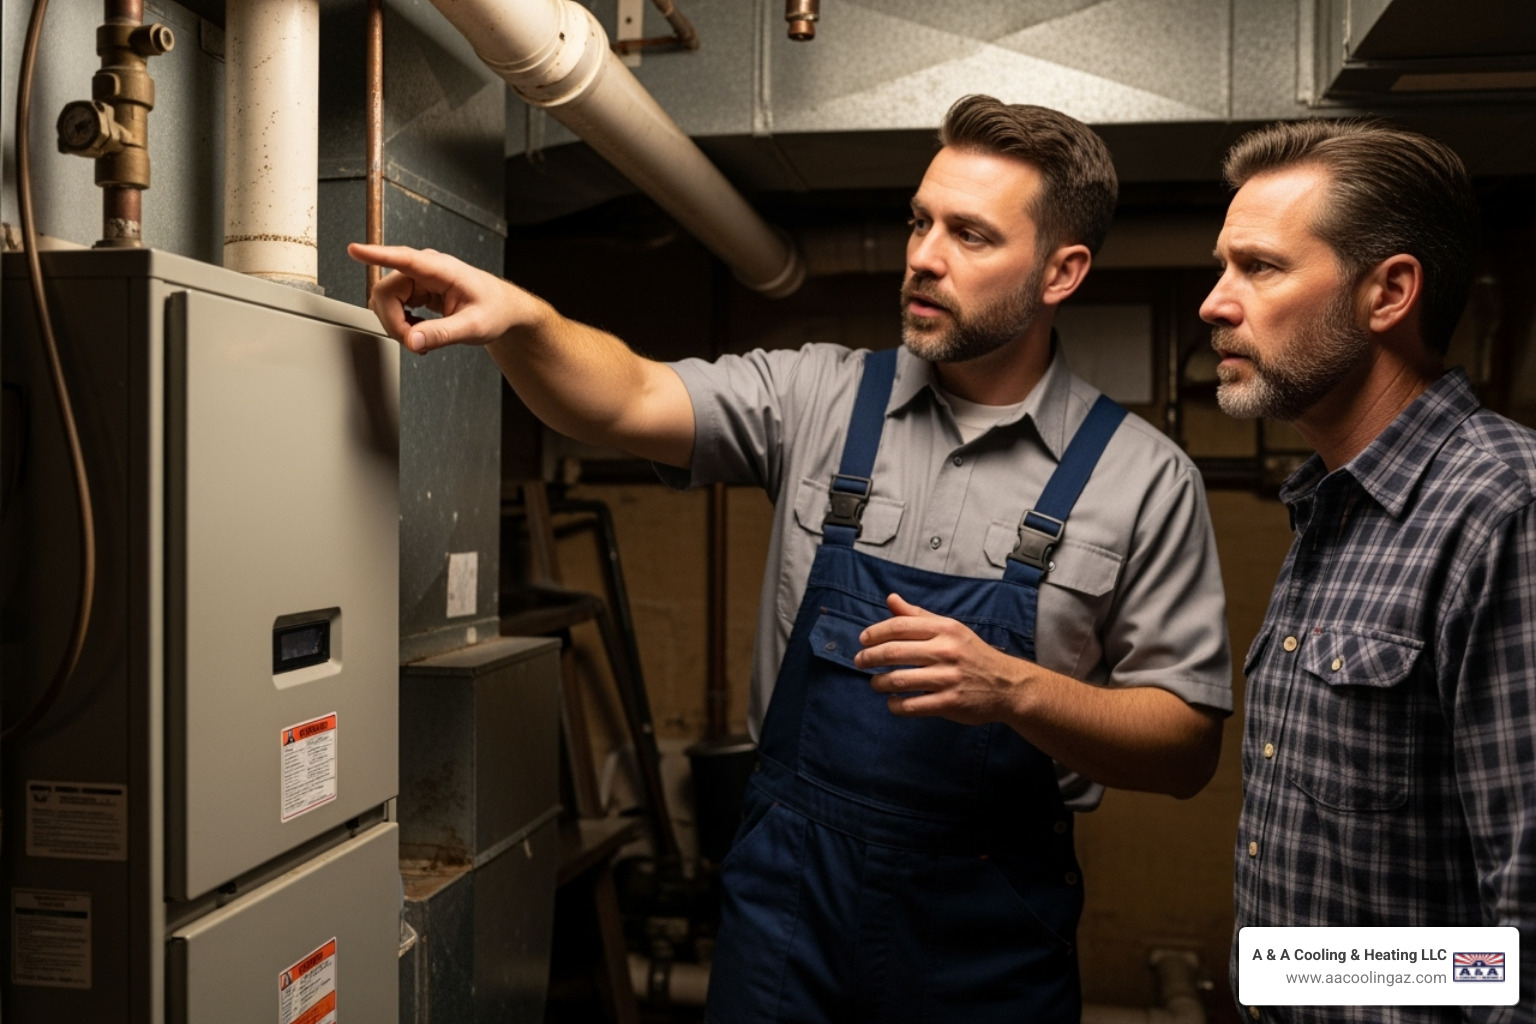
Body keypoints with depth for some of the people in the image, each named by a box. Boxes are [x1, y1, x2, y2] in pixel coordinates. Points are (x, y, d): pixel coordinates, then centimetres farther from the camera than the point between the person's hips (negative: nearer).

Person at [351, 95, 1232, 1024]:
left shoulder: (1144, 479, -7)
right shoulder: (820, 397, -1)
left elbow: (1188, 749, -7)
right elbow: (629, 402, -13)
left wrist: (1012, 689, -22)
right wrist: (519, 319, -32)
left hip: (988, 927, -1)